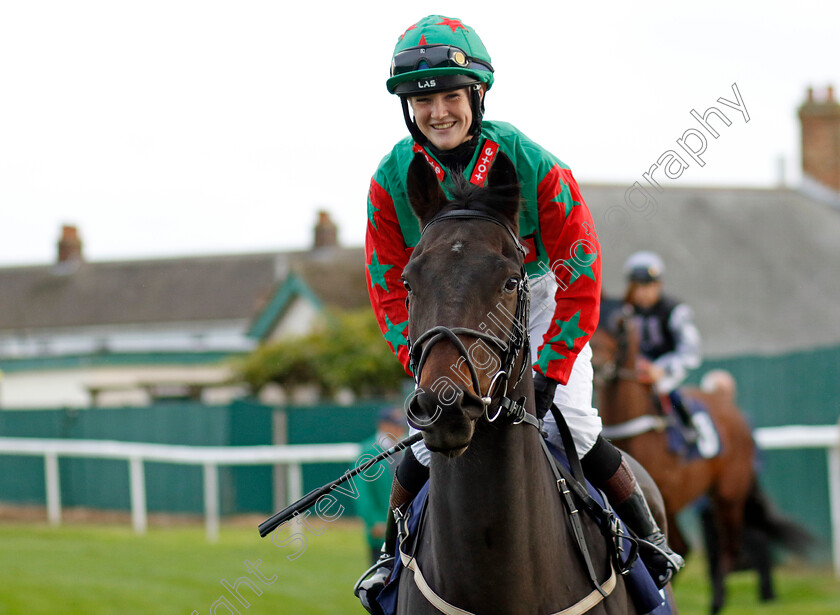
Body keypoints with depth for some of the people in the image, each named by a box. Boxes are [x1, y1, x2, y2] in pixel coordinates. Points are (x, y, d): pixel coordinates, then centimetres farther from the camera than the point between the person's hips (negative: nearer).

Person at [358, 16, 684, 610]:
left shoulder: (534, 167, -25)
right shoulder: (392, 181, -17)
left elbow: (580, 277, -18)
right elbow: (391, 291, -8)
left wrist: (549, 370, -22)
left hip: (537, 305, -2)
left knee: (572, 424, -14)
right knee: (430, 433, -7)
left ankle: (648, 538, 6)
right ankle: (392, 554, 16)